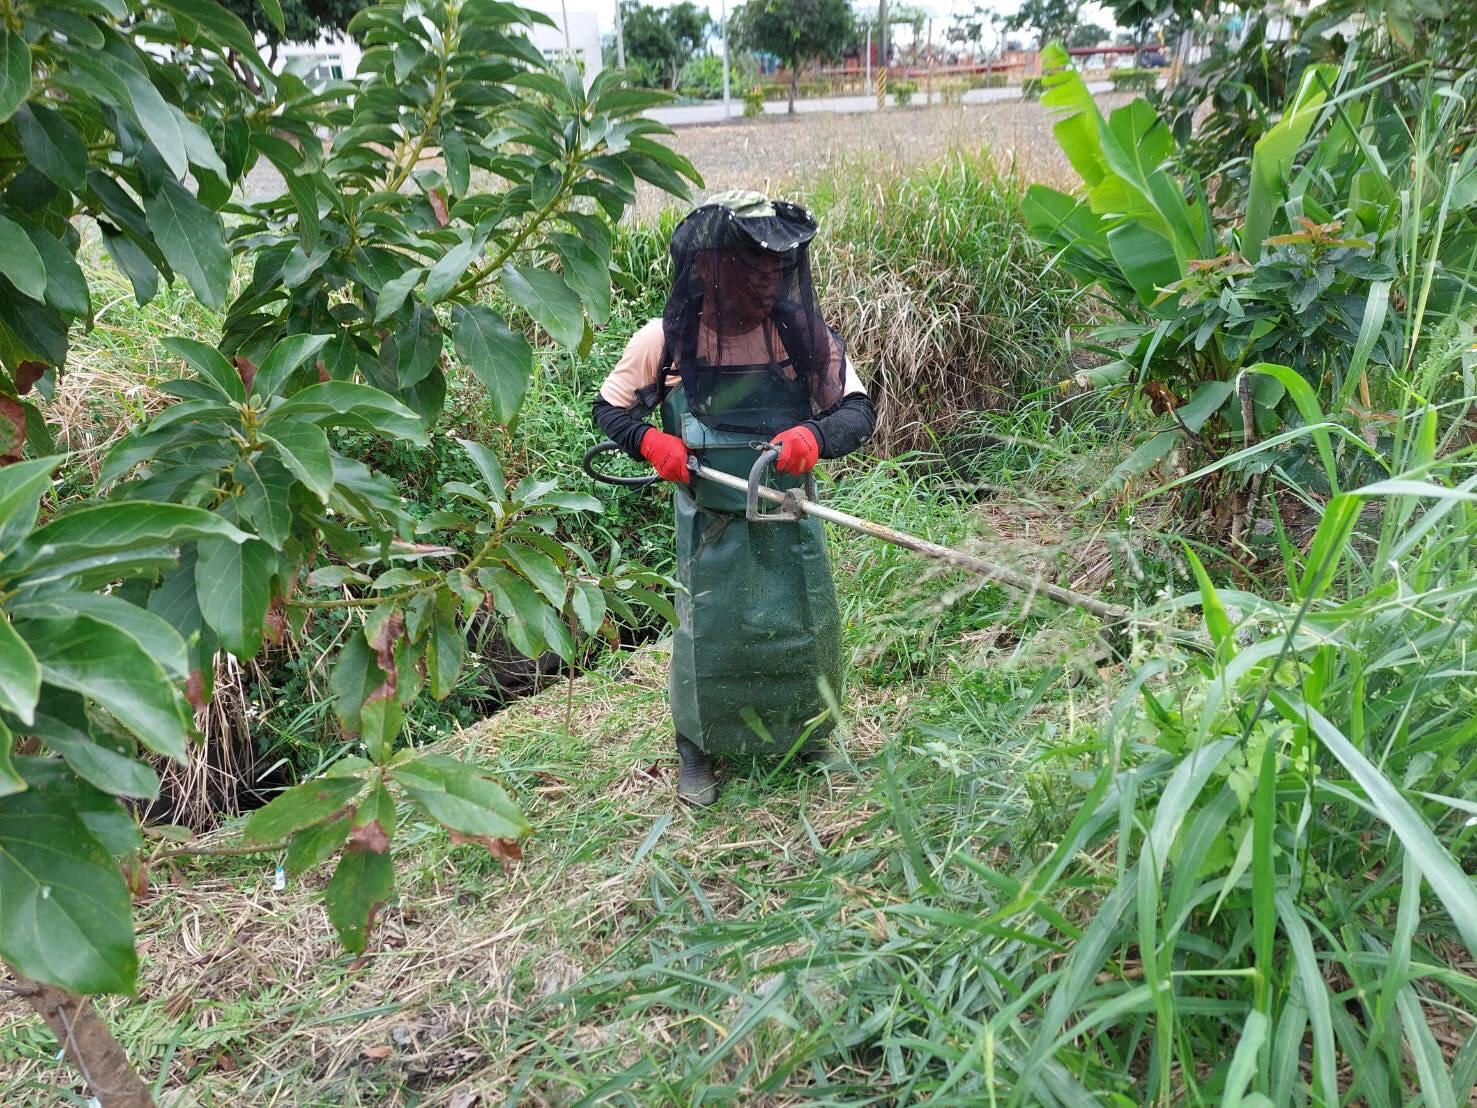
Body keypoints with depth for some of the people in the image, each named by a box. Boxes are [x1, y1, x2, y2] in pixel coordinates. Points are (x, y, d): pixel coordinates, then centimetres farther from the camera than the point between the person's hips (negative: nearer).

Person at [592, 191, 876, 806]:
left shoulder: (801, 334, -13)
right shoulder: (664, 341, -13)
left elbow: (858, 409, -8)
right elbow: (610, 408, 2)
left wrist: (816, 436, -30)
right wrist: (651, 442, -19)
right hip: (709, 524, -1)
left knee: (805, 628, 12)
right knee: (706, 633, 9)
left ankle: (809, 733, 39)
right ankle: (695, 749, 32)